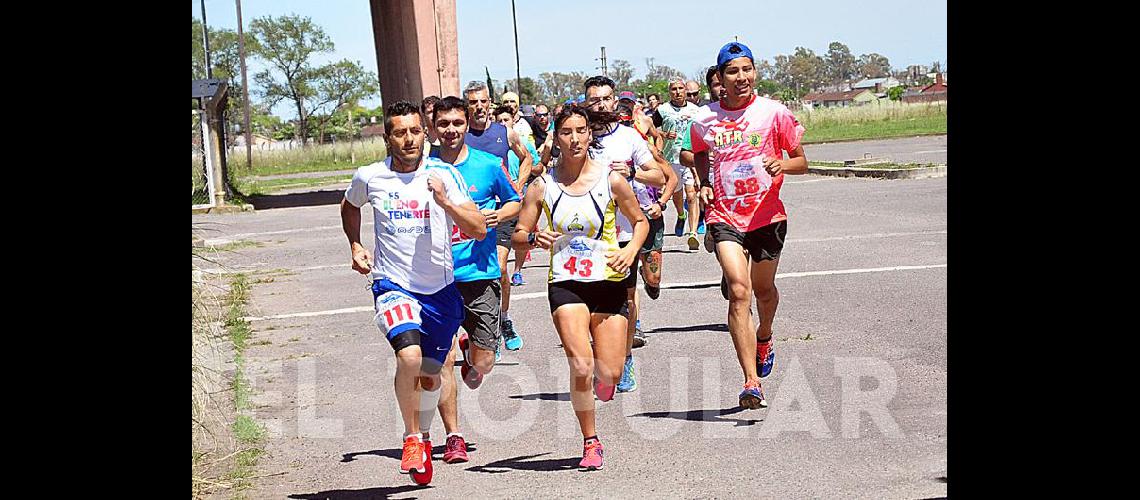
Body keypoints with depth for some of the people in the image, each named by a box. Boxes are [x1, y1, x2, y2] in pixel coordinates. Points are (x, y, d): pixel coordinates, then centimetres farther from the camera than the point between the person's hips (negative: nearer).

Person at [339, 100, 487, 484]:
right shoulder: (369, 177, -3)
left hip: (441, 289, 2)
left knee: (430, 374, 12)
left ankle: (422, 436, 41)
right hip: (392, 285, -2)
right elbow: (349, 206, 22)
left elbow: (479, 230, -10)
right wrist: (355, 245, 11)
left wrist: (445, 202, -24)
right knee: (409, 355, -28)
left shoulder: (444, 174, -5)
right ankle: (412, 438, -7)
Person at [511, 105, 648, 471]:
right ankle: (591, 443, 6)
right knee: (581, 367, -15)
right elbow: (518, 236, 6)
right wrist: (533, 238, -17)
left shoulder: (611, 179, -2)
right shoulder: (543, 186, 0)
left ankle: (598, 376, 37)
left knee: (609, 374, -3)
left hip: (608, 282, 0)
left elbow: (640, 221, 10)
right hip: (565, 284, 0)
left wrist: (630, 251, -9)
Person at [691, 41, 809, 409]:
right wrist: (704, 186, 2)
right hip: (724, 215, -1)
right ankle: (752, 383, -19)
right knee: (739, 290, -16)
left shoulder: (774, 113, -3)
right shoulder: (704, 120, 2)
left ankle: (764, 339, 52)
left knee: (764, 289, 16)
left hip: (767, 215, 1)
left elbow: (801, 162, 2)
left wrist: (782, 164, -20)